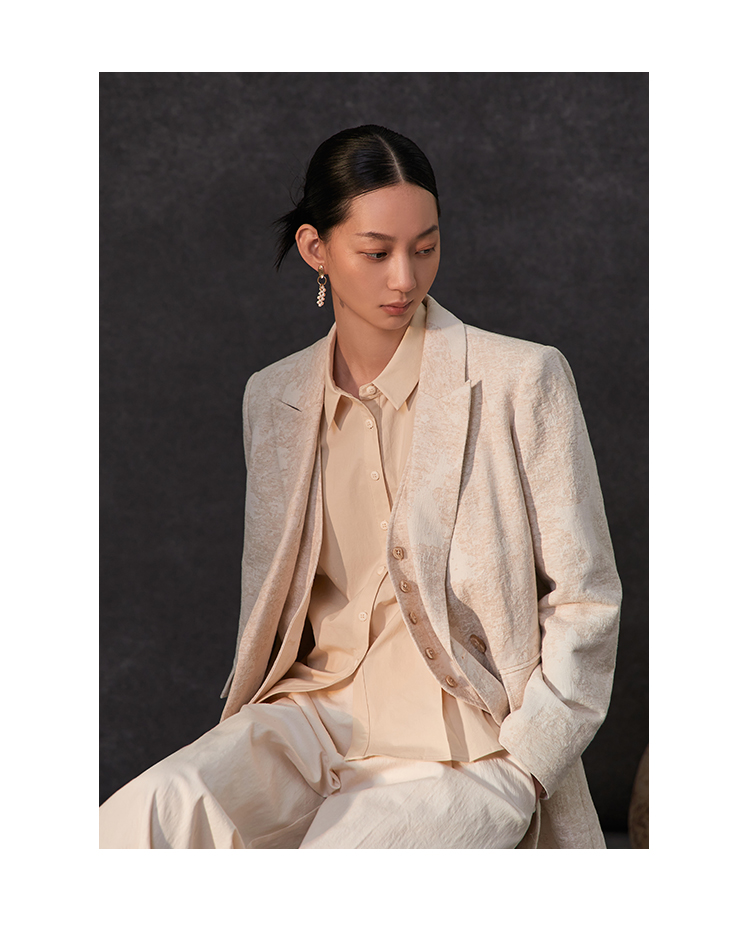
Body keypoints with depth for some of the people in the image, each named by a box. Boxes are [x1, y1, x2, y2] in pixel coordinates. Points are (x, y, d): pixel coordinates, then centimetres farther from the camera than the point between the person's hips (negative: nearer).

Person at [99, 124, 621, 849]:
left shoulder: (523, 378, -3)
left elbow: (583, 603, -1)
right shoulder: (272, 397, 11)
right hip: (318, 711, 4)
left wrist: (517, 773, -8)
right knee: (170, 807, -27)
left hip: (475, 742, -3)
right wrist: (241, 734, 2)